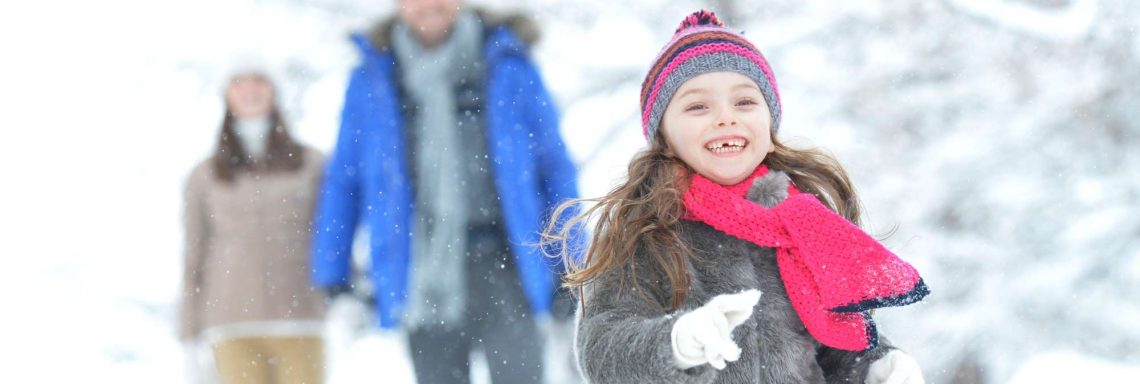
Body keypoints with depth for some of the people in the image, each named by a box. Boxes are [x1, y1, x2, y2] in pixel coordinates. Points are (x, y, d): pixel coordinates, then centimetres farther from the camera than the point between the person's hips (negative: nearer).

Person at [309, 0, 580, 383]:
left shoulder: (507, 65, 2)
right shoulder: (374, 77, 6)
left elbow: (555, 169, 6)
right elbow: (343, 180, 10)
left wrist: (567, 274, 4)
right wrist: (335, 282, 7)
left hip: (500, 266, -2)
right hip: (424, 277, 2)